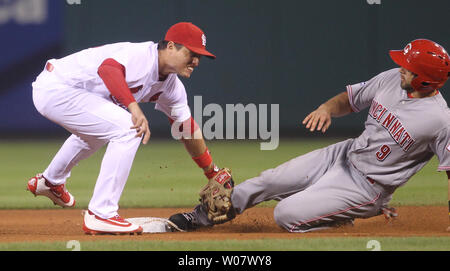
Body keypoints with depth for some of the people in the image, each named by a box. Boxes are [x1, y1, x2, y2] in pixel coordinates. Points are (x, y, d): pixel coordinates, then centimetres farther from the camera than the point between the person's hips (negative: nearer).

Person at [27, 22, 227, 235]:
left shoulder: (172, 85, 6)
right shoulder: (142, 56, -23)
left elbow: (187, 128, 13)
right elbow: (108, 68, -43)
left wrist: (213, 174, 13)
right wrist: (134, 107, -54)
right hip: (55, 89, -10)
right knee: (127, 130, -21)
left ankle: (50, 181, 57)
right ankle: (100, 215, -20)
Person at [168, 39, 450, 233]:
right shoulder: (392, 79, -4)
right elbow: (351, 98, 10)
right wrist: (327, 108, -12)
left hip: (365, 185, -7)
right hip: (343, 155, 7)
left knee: (287, 215, -15)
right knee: (268, 181, 5)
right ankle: (204, 215, 23)